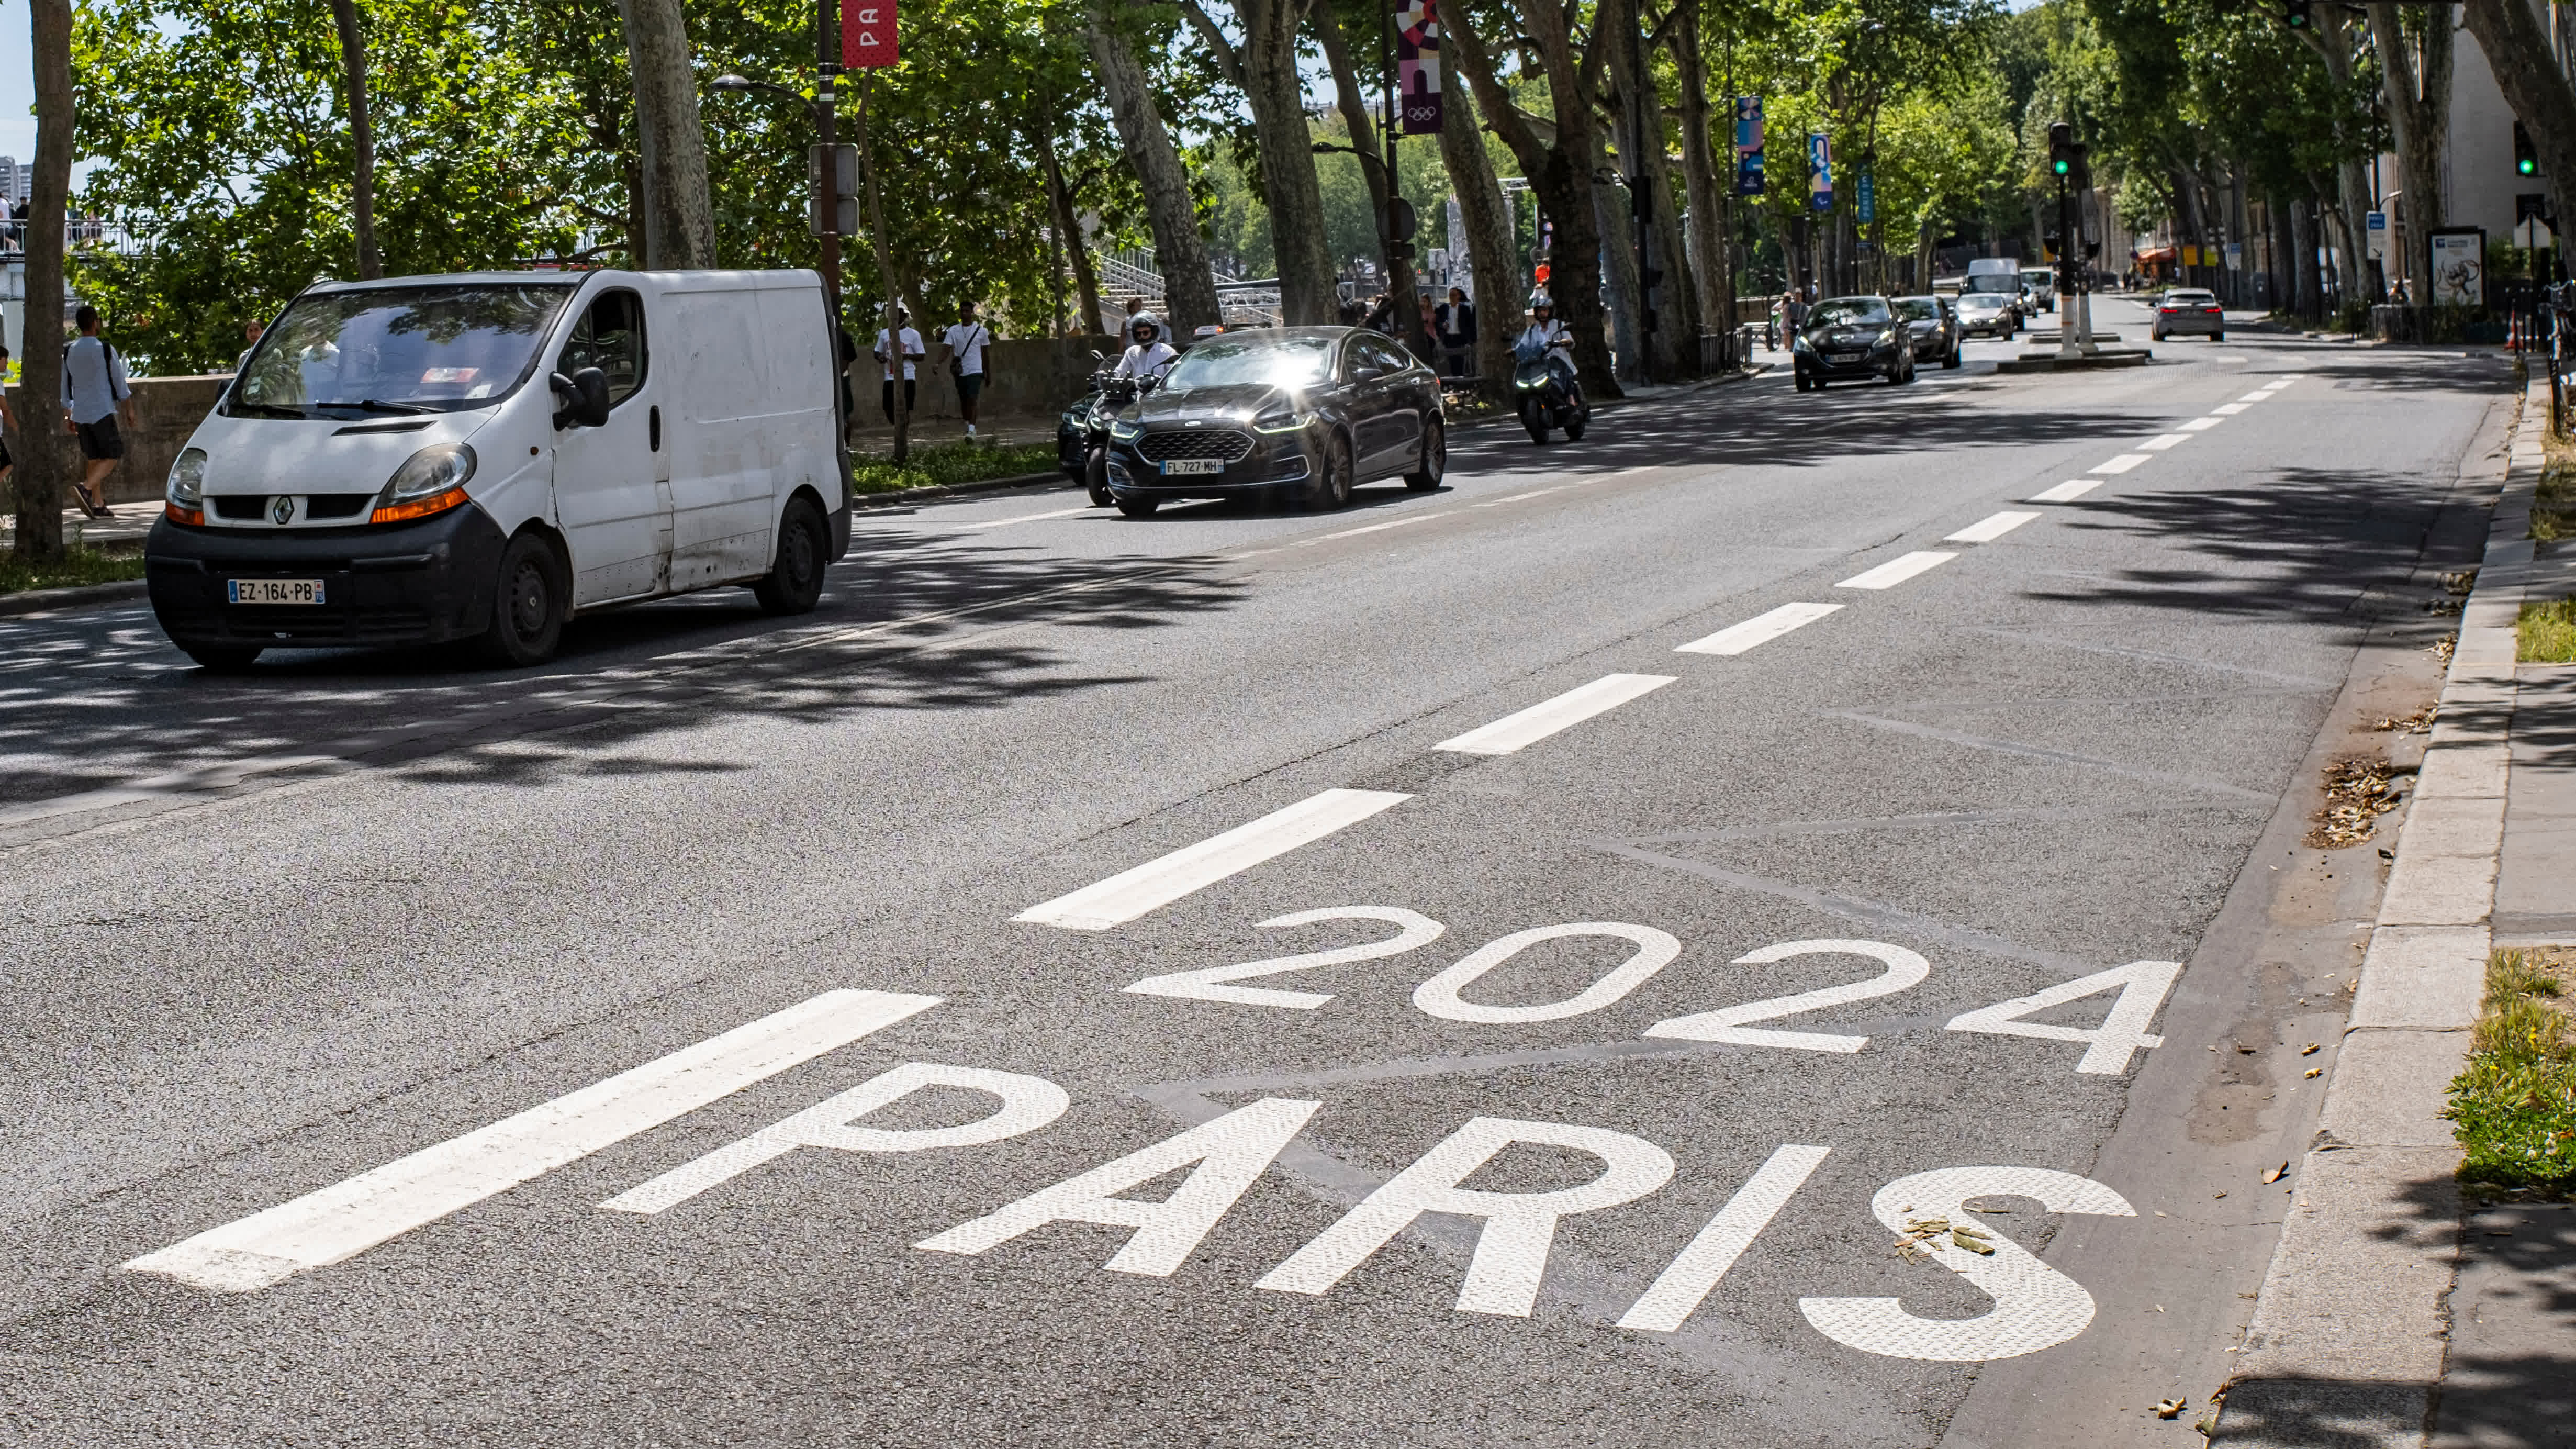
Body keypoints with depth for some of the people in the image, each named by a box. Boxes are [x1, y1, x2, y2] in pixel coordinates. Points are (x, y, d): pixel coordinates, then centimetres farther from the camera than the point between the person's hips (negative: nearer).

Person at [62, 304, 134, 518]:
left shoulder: (69, 352, 6)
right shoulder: (105, 349, -8)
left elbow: (65, 387, 11)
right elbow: (119, 381, -3)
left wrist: (68, 416, 18)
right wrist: (129, 409, 6)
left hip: (81, 413, 5)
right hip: (103, 412, -5)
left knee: (94, 458, 11)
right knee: (112, 456, -1)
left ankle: (98, 504, 8)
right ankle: (86, 487, -24)